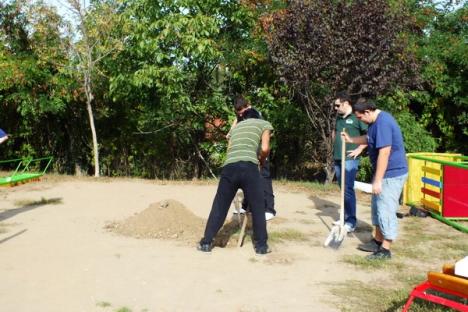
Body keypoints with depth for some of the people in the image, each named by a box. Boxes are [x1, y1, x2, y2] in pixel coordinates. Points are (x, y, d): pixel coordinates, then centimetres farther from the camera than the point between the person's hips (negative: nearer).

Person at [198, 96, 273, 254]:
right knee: (257, 207, 10)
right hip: (248, 166, -4)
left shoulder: (236, 126, 32)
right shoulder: (264, 124, 20)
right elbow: (265, 148, 5)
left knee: (219, 206, 13)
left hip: (229, 167, 4)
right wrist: (261, 160, 26)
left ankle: (206, 242, 16)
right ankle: (261, 245, 14)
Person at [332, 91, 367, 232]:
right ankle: (346, 217, 22)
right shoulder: (339, 117, 13)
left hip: (350, 159, -8)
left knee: (348, 190, -9)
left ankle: (351, 221, -4)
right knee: (343, 189, 13)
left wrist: (359, 149, -13)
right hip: (337, 159, 8)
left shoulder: (356, 117, -11)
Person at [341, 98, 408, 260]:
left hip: (392, 174, -11)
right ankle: (378, 241, 30)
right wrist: (351, 139, 19)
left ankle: (385, 249, 3)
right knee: (377, 207, 18)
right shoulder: (376, 121, 8)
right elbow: (369, 139, 29)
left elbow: (384, 153, -28)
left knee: (386, 210, -5)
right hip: (384, 173, 11)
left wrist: (377, 180, -26)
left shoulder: (383, 123, -25)